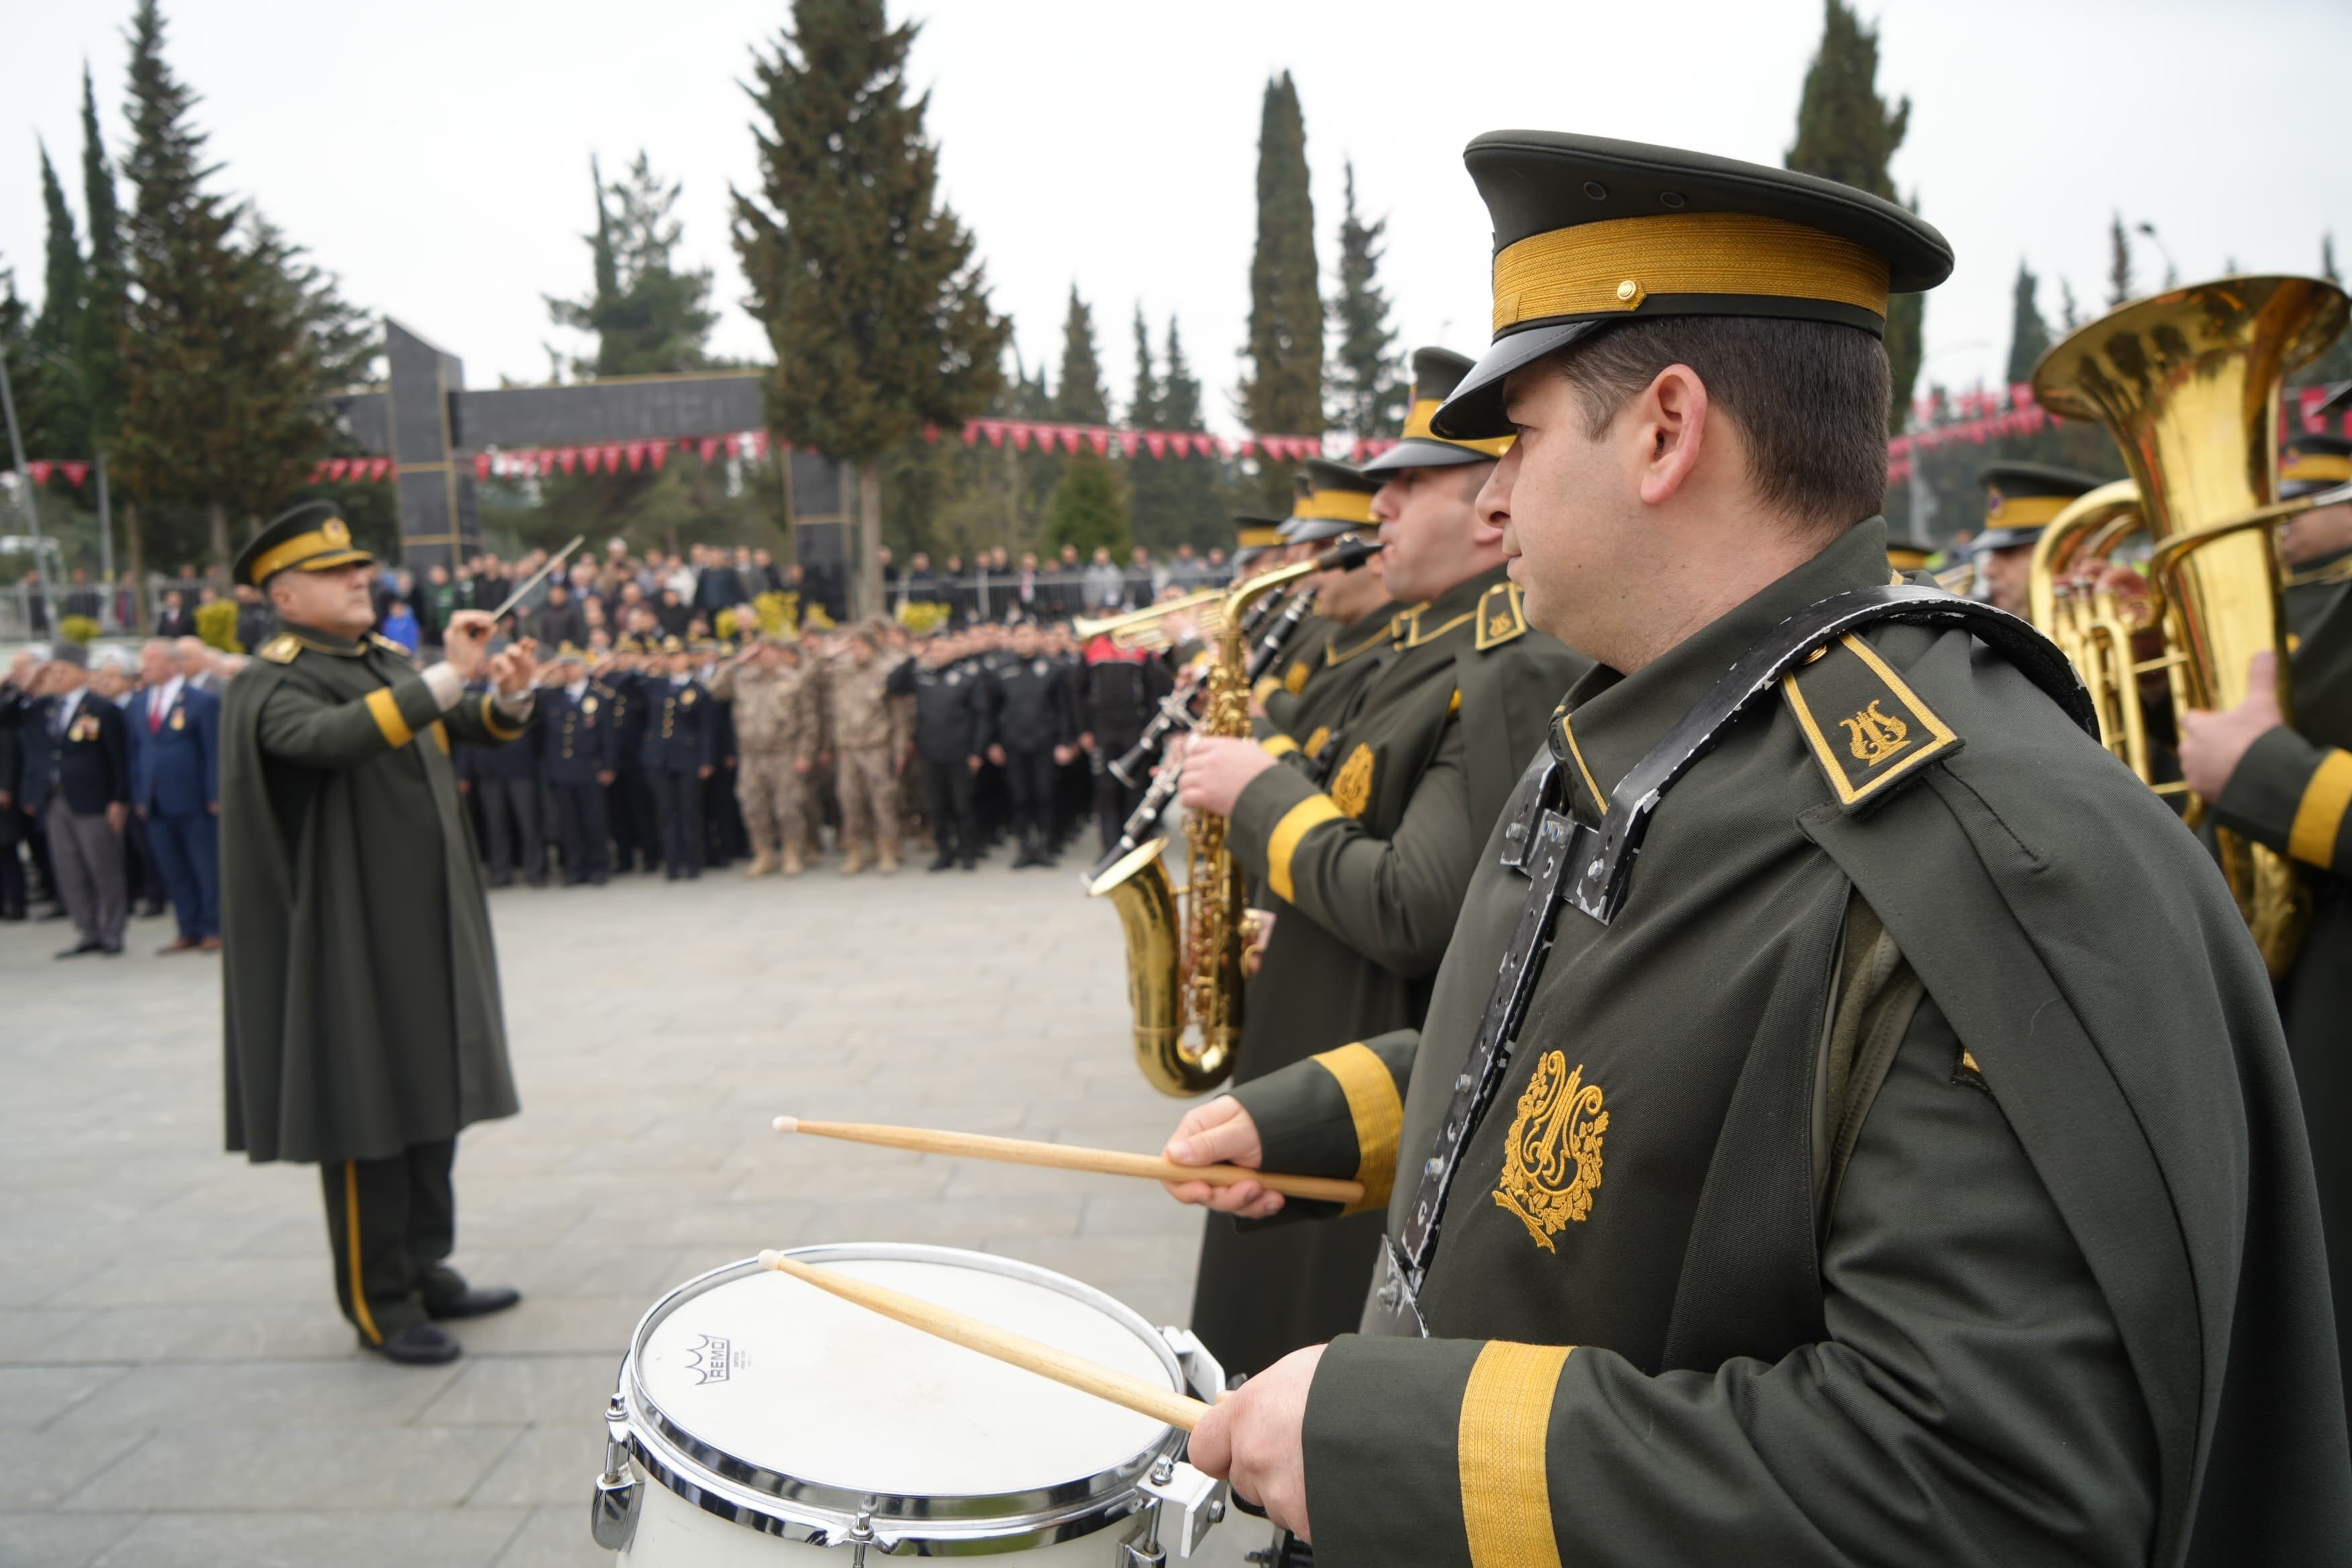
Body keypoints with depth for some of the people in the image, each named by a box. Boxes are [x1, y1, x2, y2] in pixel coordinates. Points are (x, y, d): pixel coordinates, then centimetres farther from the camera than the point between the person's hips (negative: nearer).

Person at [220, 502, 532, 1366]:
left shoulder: (387, 663, 12)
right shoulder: (272, 684, -12)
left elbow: (475, 730, 17)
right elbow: (327, 738, -33)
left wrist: (506, 694, -5)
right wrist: (444, 676, -37)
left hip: (432, 927, 8)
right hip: (354, 937, -8)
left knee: (434, 1099, 15)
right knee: (367, 1115, 0)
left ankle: (426, 1271, 28)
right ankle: (380, 1305, 12)